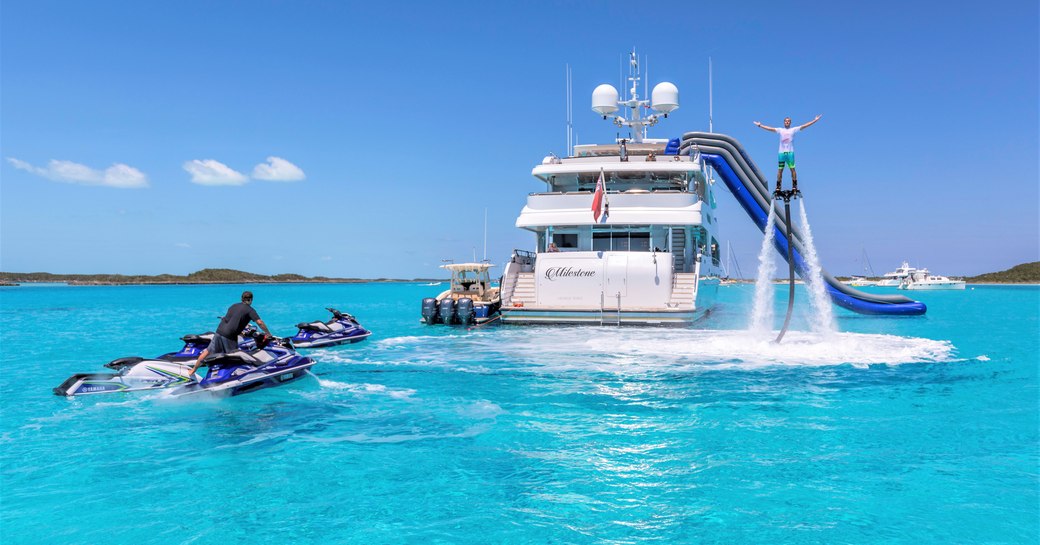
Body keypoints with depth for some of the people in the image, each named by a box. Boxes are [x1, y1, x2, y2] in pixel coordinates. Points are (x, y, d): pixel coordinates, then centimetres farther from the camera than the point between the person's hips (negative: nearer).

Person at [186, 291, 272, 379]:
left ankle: (192, 371, 24)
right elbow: (259, 322, -11)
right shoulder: (250, 310, -1)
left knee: (208, 351, 16)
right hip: (229, 336, -6)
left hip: (219, 331, 6)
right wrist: (269, 334, -3)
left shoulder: (234, 306, 18)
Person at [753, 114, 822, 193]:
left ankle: (794, 186, -1)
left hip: (790, 152, -1)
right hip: (781, 152, 1)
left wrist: (815, 120, -3)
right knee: (780, 170, 2)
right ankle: (778, 186, 5)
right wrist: (760, 125, 1)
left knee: (792, 169, -3)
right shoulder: (780, 130, 10)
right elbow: (769, 128, 7)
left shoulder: (793, 130, 6)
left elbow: (804, 126, 2)